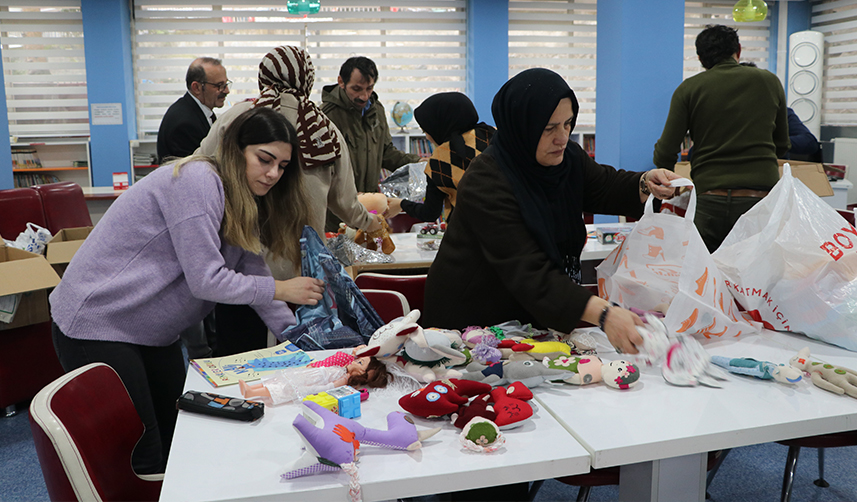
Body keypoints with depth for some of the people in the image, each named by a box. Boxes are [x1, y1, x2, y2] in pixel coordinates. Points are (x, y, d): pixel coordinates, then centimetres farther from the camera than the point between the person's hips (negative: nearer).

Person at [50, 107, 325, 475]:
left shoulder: (242, 201, 7)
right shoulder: (196, 181, -23)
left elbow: (252, 271, 8)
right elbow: (206, 280, -25)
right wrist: (280, 290, -15)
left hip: (154, 331, 9)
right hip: (97, 325, -9)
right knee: (144, 462, -3)